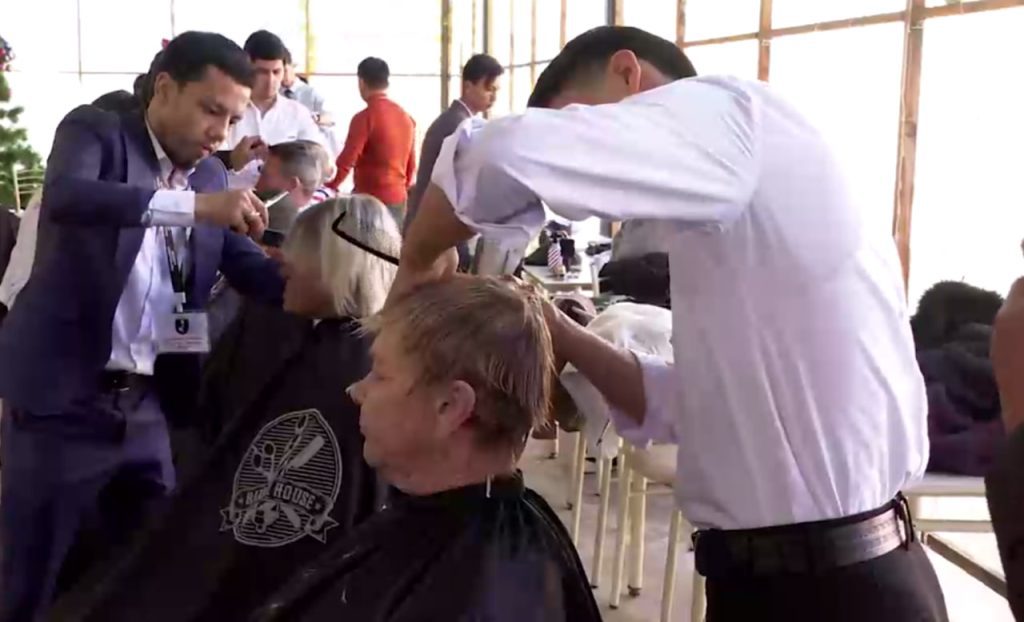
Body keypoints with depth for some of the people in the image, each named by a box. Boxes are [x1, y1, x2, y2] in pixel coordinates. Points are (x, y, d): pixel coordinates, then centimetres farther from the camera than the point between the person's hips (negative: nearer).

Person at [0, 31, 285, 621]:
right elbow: (64, 196, -27)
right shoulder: (94, 130, -7)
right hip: (64, 397, -5)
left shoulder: (212, 175, 9)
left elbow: (248, 266, 10)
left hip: (147, 404, 6)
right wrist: (196, 205, -36)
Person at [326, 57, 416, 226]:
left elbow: (346, 162, -13)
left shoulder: (365, 117, -13)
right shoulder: (406, 117, 8)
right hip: (399, 199, 7)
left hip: (370, 199, -7)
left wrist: (329, 188, 0)